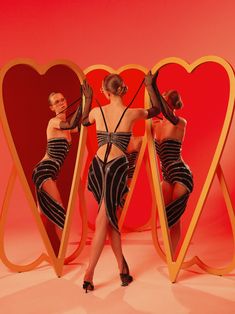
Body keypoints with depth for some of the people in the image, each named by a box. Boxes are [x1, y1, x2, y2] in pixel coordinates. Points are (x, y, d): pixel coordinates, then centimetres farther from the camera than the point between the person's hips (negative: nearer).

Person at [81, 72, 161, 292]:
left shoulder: (97, 112, 4)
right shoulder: (132, 113, 0)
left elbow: (84, 122, 29)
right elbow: (156, 110, 21)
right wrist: (150, 87, 33)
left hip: (97, 166, 3)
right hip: (117, 167, -3)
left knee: (108, 218, 14)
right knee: (105, 219, -1)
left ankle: (122, 267, 19)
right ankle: (89, 274, -2)